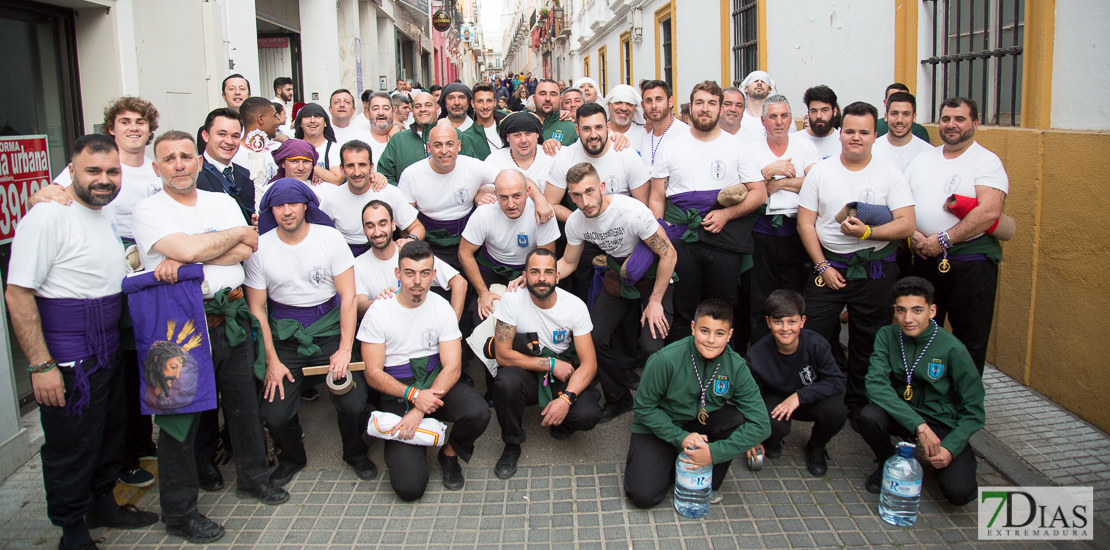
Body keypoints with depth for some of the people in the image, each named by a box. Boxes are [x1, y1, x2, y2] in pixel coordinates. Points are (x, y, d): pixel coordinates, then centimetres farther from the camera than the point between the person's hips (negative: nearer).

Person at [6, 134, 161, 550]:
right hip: (68, 361, -8)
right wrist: (41, 365, -22)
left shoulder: (108, 215, 10)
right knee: (71, 448, 4)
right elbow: (17, 295, -20)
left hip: (109, 352, 9)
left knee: (110, 433, 21)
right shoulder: (47, 217, -17)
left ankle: (102, 504, 41)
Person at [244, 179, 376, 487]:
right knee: (275, 415, -12)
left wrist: (345, 349, -10)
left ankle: (355, 453, 17)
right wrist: (271, 360, -4)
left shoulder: (330, 238, -4)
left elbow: (348, 296, -4)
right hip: (284, 337, 1)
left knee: (354, 404, -17)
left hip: (330, 331, -1)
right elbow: (256, 308, 2)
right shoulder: (259, 248, -2)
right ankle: (291, 458, 22)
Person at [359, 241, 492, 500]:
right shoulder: (378, 311, -7)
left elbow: (452, 366, -8)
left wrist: (420, 410, -21)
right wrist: (414, 395, -24)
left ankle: (449, 453, 2)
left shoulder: (441, 308, -3)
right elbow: (373, 373, -7)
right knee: (409, 487, -18)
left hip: (436, 381, 2)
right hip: (397, 391, -2)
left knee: (478, 412, -32)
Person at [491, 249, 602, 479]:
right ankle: (512, 445, -6)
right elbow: (503, 354, -17)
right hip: (526, 374, 0)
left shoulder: (576, 306, -12)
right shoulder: (512, 300, -15)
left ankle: (561, 425, 13)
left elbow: (589, 363, -13)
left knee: (588, 414, -27)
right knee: (506, 381, -35)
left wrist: (566, 398, -30)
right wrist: (551, 364, -17)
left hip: (563, 376, 1)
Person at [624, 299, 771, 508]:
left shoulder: (737, 367, -18)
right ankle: (671, 464, 15)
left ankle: (711, 481, -2)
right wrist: (680, 438, -25)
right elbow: (644, 407, -14)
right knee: (643, 496, -20)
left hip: (702, 424, 3)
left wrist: (714, 452, -30)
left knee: (740, 419, -28)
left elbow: (761, 424, -21)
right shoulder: (665, 360, -26)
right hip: (660, 428, -2)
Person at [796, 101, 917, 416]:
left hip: (875, 270, 0)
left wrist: (867, 232, -19)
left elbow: (906, 225, -5)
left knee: (867, 345, 9)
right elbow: (805, 223, 2)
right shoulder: (820, 172, 4)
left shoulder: (890, 173, 1)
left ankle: (859, 405, 25)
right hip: (828, 266, 1)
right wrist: (822, 265, -5)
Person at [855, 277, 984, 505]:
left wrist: (950, 448, -23)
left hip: (943, 422, -1)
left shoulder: (952, 348, -16)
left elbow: (974, 409, -9)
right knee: (867, 417, -32)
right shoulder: (887, 336, -10)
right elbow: (876, 384, -23)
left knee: (959, 492, -23)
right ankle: (888, 463, 2)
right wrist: (918, 425, -33)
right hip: (901, 414, 2)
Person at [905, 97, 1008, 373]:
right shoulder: (923, 159, 13)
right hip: (924, 258, 5)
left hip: (972, 259, -5)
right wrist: (913, 235, -8)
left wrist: (943, 240, -19)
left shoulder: (988, 161, -5)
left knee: (970, 338, 2)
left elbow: (989, 211, -18)